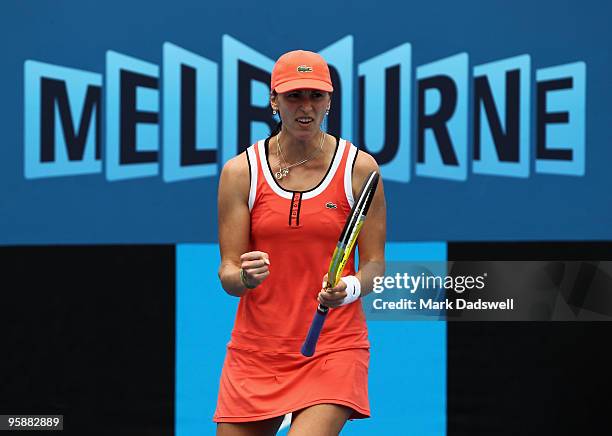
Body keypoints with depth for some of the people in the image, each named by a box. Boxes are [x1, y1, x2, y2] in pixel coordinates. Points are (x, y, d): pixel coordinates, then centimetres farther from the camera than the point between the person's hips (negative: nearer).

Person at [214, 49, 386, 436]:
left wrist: (352, 287, -20)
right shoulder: (241, 171, 1)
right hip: (255, 350, 2)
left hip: (334, 347, -2)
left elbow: (375, 264, 2)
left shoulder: (360, 168, -1)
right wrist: (244, 277, -22)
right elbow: (228, 271, 1)